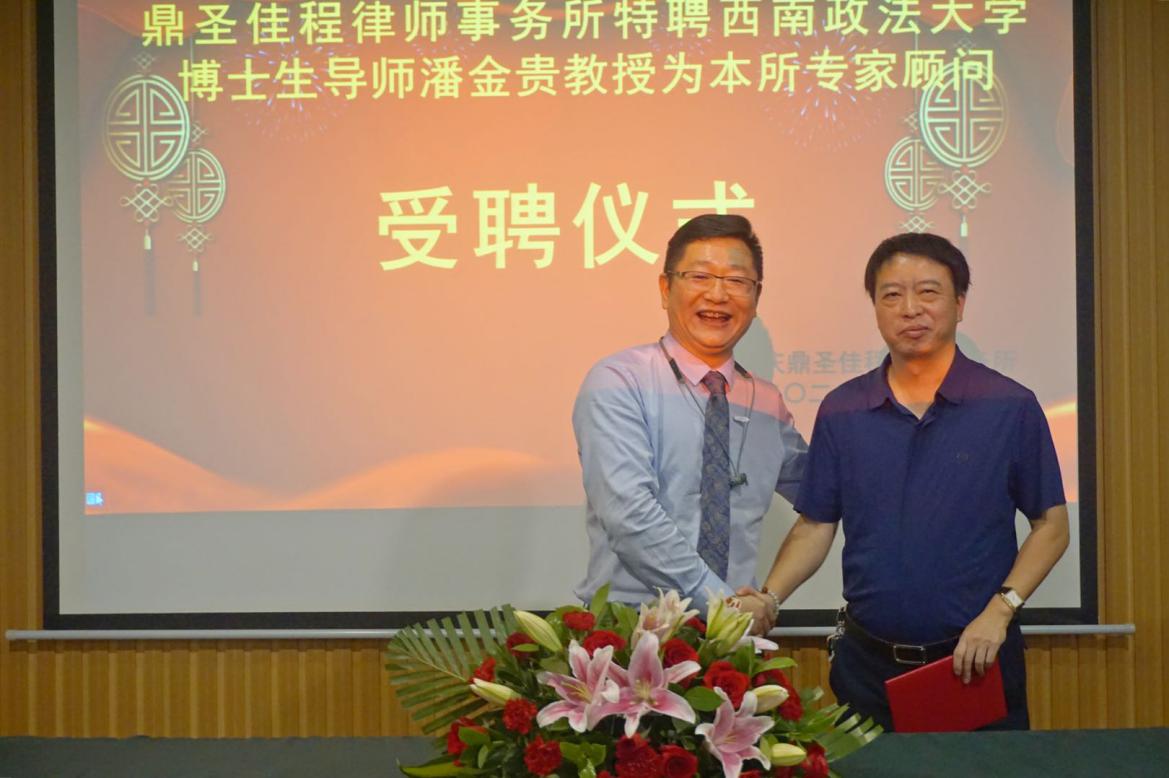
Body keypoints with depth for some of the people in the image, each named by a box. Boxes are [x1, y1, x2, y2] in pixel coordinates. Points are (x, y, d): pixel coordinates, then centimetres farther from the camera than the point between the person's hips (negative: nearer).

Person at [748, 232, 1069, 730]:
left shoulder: (1010, 407, -4)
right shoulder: (841, 411, 2)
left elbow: (1051, 525, 0)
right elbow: (814, 527, 4)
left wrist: (1000, 609, -13)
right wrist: (768, 597, -13)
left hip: (976, 659, -2)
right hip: (867, 662, 2)